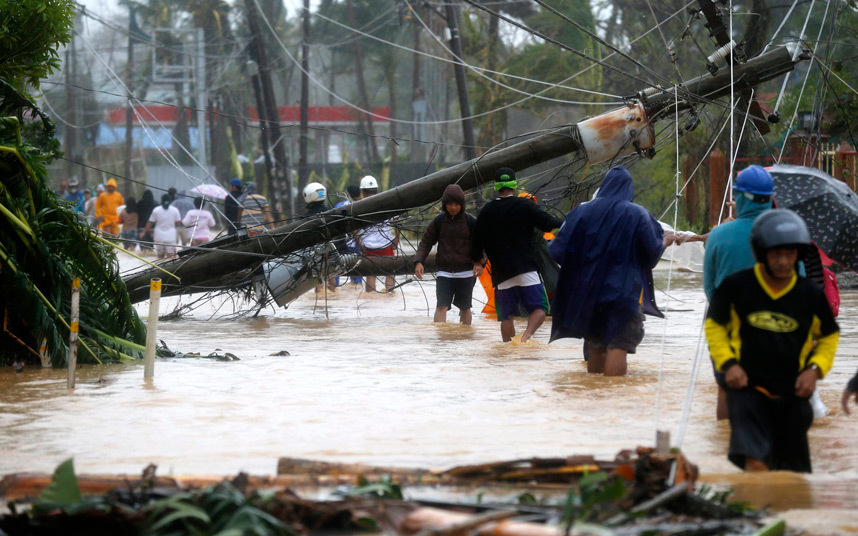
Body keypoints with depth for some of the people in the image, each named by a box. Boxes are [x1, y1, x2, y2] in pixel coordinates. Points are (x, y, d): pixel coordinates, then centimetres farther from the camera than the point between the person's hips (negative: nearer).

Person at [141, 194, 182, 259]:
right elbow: (178, 222, 0)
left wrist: (144, 232, 13)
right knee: (170, 256, -5)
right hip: (171, 237, -1)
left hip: (159, 237, 1)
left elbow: (150, 223, 3)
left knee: (160, 256, 14)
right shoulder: (174, 210, -1)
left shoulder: (156, 210, 0)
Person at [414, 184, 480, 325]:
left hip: (465, 272, 0)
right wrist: (419, 261, -10)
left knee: (464, 307, 11)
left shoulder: (471, 222, -2)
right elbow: (426, 242, 6)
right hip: (444, 272, 0)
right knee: (441, 306, -14)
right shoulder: (438, 221, 1)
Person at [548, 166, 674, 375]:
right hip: (624, 292, -4)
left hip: (588, 291, 4)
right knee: (618, 345, -8)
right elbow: (653, 252, -1)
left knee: (595, 345, 17)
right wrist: (666, 241, 19)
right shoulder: (637, 215, -5)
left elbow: (559, 250, -1)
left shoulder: (582, 211, 1)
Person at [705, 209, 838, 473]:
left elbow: (829, 336, 15)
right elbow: (714, 325, 9)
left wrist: (816, 368, -3)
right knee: (755, 464, -22)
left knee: (792, 470, 11)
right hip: (748, 389, -3)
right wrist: (727, 362, -6)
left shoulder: (811, 295, 0)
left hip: (793, 394, 3)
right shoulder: (736, 286, -5)